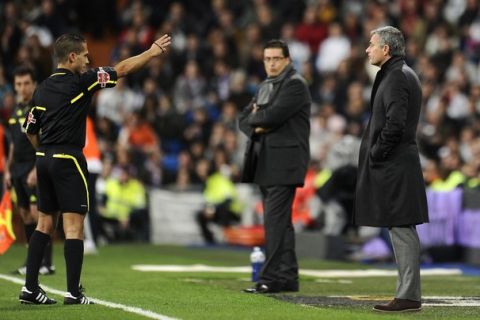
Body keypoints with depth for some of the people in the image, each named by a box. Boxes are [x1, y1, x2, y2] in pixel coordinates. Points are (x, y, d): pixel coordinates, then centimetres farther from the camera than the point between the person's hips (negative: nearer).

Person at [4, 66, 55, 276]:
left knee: (37, 212, -14)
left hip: (35, 167, -8)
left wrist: (36, 170, -20)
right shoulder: (17, 110, 15)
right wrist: (8, 170, 18)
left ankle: (47, 263, -13)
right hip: (18, 168, 8)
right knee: (24, 214, 8)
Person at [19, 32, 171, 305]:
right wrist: (153, 52, 5)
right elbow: (122, 69, -5)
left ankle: (30, 288, 11)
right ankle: (73, 293, -7)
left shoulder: (43, 88, 9)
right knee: (74, 226, -5)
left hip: (44, 160, 7)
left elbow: (31, 129, 14)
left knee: (45, 223, 12)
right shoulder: (80, 81, -10)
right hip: (68, 160, -7)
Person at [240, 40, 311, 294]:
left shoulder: (295, 84, -8)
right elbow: (244, 119, 17)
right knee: (280, 221, 11)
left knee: (275, 220, -13)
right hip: (265, 163, 9)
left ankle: (272, 278, -13)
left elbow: (273, 115, -20)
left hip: (284, 162, -9)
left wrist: (255, 117, 0)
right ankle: (288, 276, 16)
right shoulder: (265, 86, 20)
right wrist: (257, 127, -4)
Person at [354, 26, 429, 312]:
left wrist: (376, 153, -13)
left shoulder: (396, 77, -14)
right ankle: (408, 293, 16)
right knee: (401, 229, 12)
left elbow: (395, 124, -23)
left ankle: (409, 296, -6)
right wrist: (376, 152, 15)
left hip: (394, 166, -10)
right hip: (397, 163, 10)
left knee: (401, 229, -8)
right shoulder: (403, 74, 17)